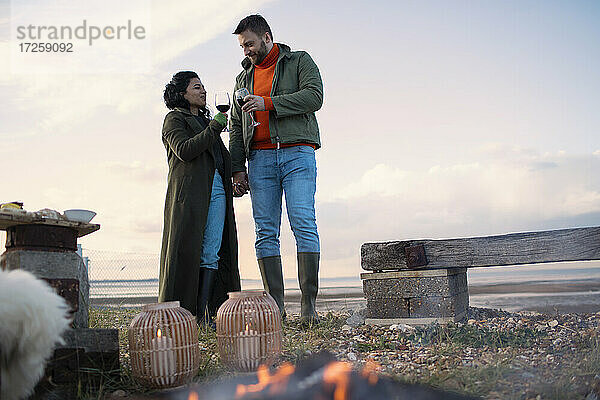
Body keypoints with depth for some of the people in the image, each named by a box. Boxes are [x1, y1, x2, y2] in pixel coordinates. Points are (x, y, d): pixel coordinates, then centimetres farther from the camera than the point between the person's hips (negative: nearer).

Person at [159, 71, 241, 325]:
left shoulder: (205, 120, 30)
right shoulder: (174, 119, 8)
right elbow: (184, 150, -11)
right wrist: (213, 129, -13)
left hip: (217, 189, 6)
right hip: (189, 192, -6)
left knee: (211, 254, -5)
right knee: (185, 250, -10)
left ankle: (203, 314, -8)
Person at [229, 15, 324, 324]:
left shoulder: (299, 61, 11)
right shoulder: (244, 78, 24)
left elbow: (315, 96, -7)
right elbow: (237, 127, 21)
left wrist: (268, 103, -13)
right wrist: (237, 169, 11)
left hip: (296, 152, -4)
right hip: (260, 157, 4)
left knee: (304, 225, -14)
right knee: (266, 232, -3)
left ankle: (308, 304, -14)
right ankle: (275, 305, -1)